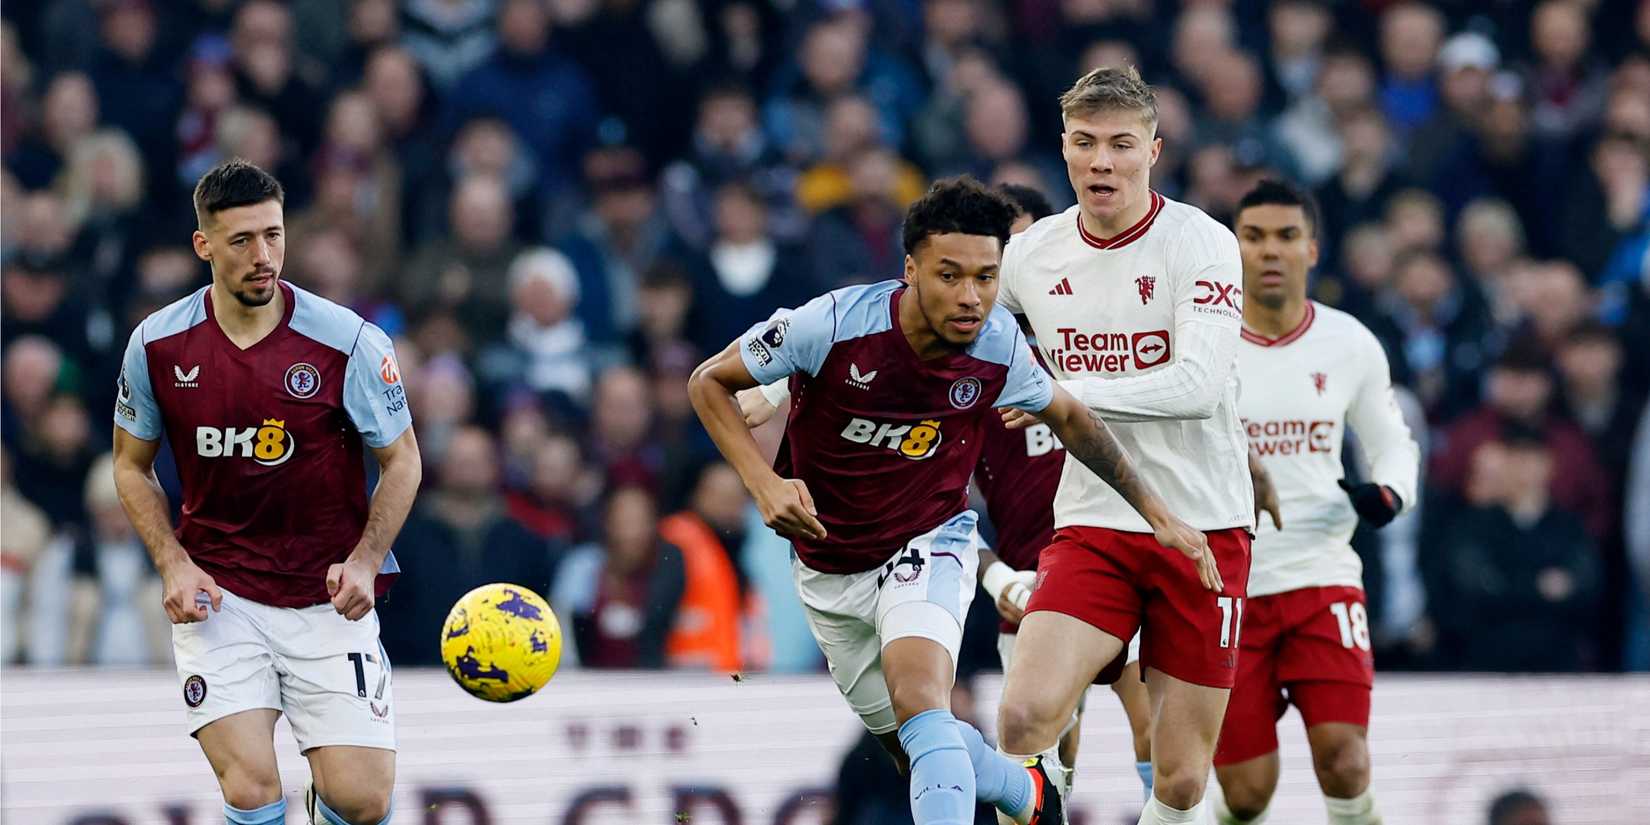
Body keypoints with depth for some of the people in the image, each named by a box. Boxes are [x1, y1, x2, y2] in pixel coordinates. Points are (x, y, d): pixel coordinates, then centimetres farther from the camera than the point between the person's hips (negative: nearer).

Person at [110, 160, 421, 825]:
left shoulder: (348, 341, -10)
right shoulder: (157, 345, -4)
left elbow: (401, 459, 2)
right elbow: (132, 466, 11)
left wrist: (364, 561, -12)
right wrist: (174, 565, -4)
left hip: (328, 599, 0)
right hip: (215, 595, 0)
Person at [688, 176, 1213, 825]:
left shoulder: (997, 346, -18)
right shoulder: (833, 323, -27)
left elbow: (1068, 418, 5)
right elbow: (709, 382, -13)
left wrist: (1156, 514, 8)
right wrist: (764, 482, -27)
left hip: (929, 542, -1)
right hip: (830, 569, 1)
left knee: (919, 700, -30)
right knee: (917, 749, 13)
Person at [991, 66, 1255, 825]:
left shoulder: (1201, 243, -8)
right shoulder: (1031, 254, 4)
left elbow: (1200, 383, -22)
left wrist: (1067, 395, -27)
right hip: (1092, 527, 2)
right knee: (1026, 717, -22)